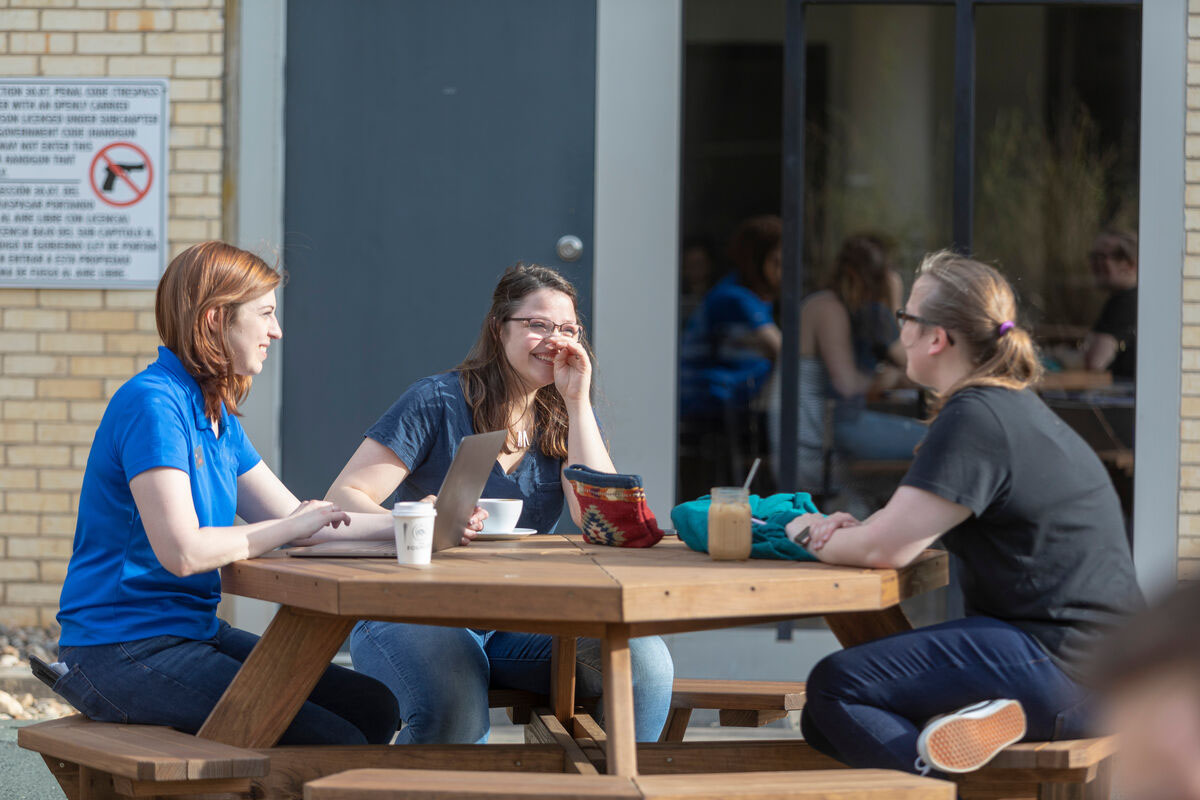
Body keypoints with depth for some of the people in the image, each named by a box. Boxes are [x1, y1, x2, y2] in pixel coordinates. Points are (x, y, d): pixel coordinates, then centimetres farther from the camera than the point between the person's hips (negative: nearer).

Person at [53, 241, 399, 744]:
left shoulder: (218, 418, 14)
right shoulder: (153, 403, -16)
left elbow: (295, 519, 16)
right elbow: (181, 550, -25)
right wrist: (292, 528, -14)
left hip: (196, 630, 10)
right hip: (122, 654, -10)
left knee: (373, 707, 2)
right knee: (334, 746, -19)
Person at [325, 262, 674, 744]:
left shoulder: (567, 418, 11)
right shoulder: (439, 402, -1)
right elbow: (343, 499, -9)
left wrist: (577, 401, -8)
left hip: (519, 623, 4)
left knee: (644, 661, -23)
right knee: (455, 708, -38)